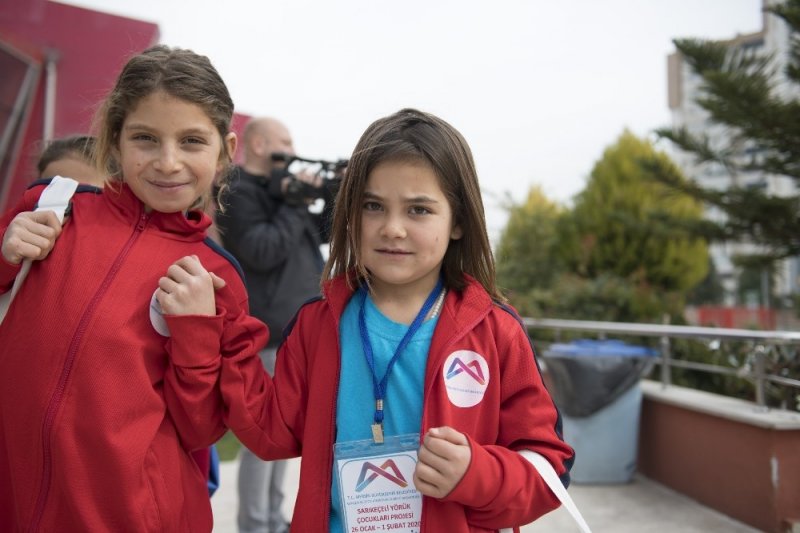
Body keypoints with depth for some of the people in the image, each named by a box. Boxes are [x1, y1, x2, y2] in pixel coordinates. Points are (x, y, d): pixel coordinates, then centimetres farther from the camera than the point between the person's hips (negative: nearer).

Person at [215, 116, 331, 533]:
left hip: (294, 328, 9)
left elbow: (318, 233, 21)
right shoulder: (236, 194, -9)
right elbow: (262, 252, -21)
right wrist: (296, 205, -14)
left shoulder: (275, 189, 18)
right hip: (267, 331, -9)